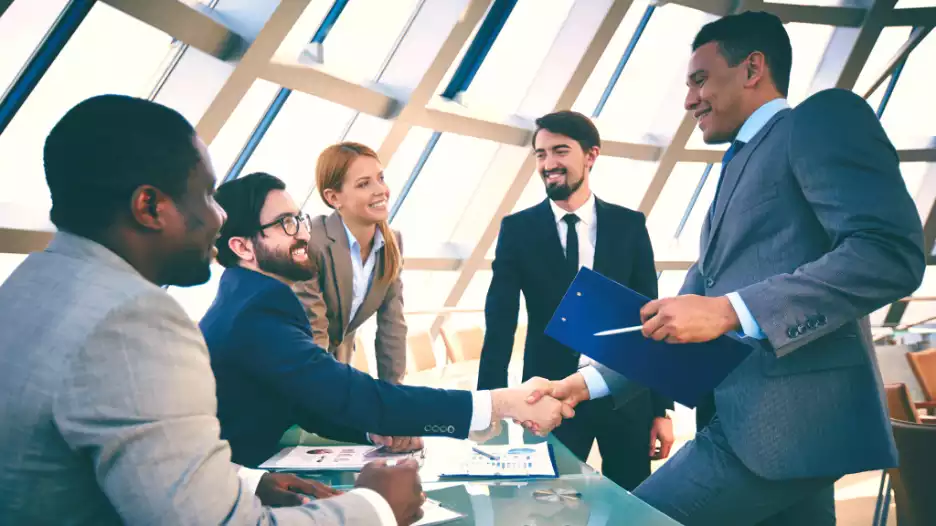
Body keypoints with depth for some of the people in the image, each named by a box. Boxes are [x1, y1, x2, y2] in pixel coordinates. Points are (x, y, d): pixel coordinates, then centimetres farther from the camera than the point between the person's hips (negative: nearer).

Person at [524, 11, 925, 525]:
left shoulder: (822, 118, -2)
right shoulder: (737, 170, 23)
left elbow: (890, 253, -18)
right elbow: (682, 317, 20)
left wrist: (729, 310, -23)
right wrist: (590, 382, 12)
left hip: (788, 419, -9)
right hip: (751, 421, 9)